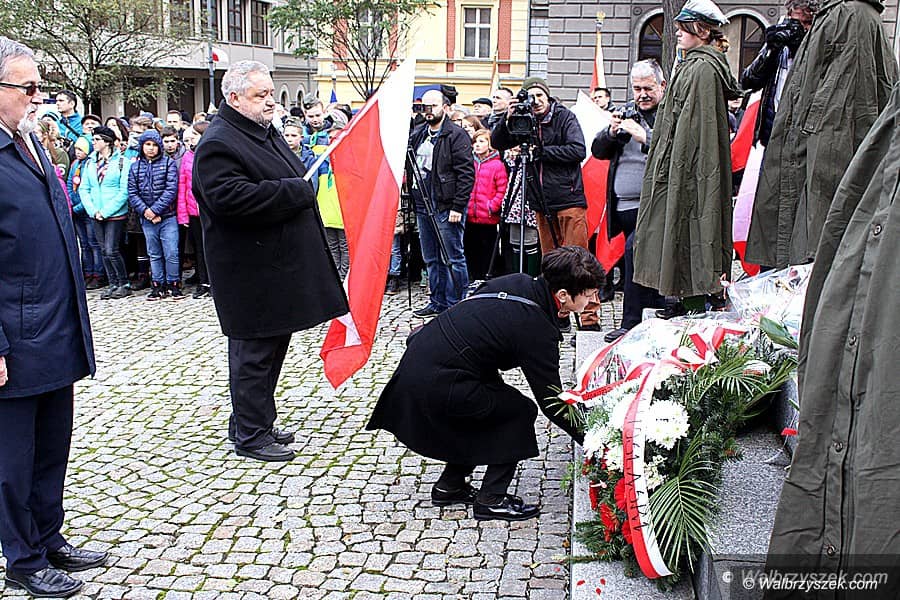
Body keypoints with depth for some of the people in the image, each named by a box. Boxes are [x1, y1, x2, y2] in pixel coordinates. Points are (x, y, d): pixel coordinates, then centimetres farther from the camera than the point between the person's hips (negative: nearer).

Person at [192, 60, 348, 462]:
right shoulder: (218, 144, -15)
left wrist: (302, 188, 12)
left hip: (279, 266, 10)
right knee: (255, 352, -2)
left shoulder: (266, 134, 17)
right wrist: (296, 191, -22)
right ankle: (249, 436, 8)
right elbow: (230, 197, -29)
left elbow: (292, 181, 33)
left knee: (271, 346, 16)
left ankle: (256, 423, 29)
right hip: (252, 274, -10)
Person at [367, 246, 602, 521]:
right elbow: (552, 403, -9)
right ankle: (491, 499, 10)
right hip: (436, 387, -9)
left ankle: (450, 486, 31)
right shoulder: (538, 332, -17)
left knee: (490, 402, 24)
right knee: (521, 411, 4)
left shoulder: (516, 282, 6)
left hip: (416, 360, 9)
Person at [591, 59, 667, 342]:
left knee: (635, 248, -22)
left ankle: (631, 323, -15)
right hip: (625, 206, 6)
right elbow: (598, 151, 14)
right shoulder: (626, 112, 17)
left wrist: (644, 136, -22)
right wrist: (612, 132, -4)